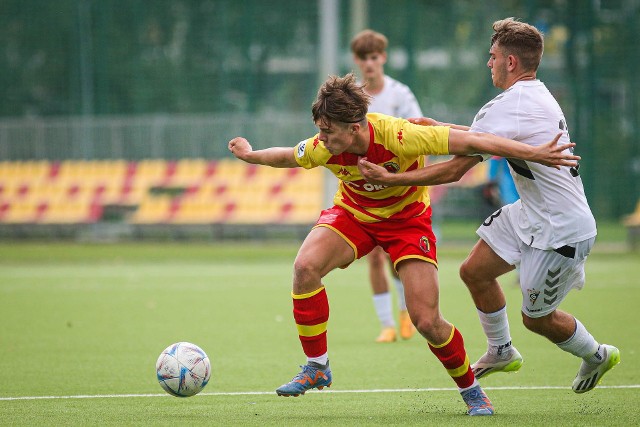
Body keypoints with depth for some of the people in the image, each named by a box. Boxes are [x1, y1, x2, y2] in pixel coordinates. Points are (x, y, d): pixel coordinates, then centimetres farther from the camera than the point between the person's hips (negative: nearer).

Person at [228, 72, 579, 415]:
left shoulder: (398, 136, -36)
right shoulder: (323, 148, -24)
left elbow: (473, 141, -31)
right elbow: (286, 156, 1)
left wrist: (534, 154, -31)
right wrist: (250, 156, 17)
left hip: (406, 218, -3)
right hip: (353, 213, 3)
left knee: (427, 322, -12)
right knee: (305, 266, -27)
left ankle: (472, 392, 16)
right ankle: (316, 368, -10)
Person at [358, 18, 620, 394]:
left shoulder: (506, 108, -26)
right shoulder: (536, 94, 4)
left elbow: (453, 171, -27)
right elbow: (489, 135, 23)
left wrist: (388, 178, -23)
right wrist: (441, 127, 21)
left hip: (561, 232, -9)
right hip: (531, 212, 9)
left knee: (537, 318, 7)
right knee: (475, 272, 11)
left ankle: (596, 354, 33)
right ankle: (501, 352, 30)